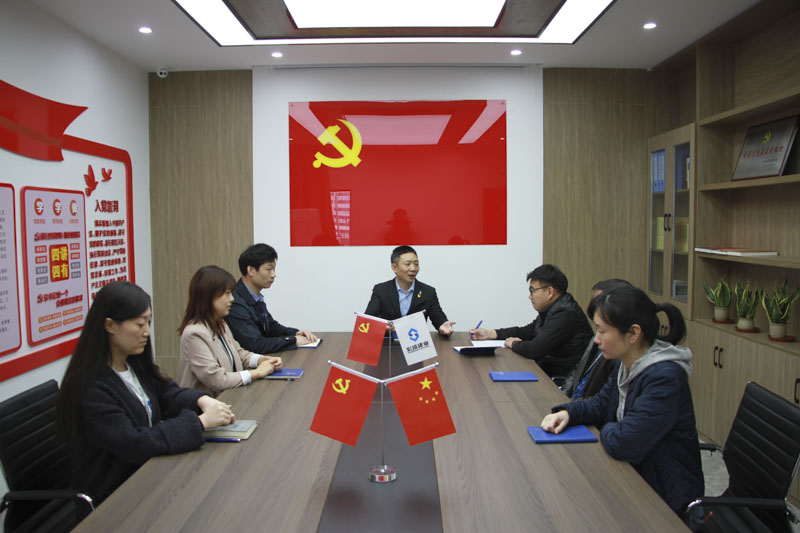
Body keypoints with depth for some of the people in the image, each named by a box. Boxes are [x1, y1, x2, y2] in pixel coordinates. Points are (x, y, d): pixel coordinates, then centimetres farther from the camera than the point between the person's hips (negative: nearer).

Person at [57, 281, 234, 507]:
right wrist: (199, 422, -25)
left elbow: (167, 394, 9)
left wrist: (202, 401, -13)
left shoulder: (135, 365, 2)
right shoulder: (90, 388, -22)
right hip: (113, 495, -7)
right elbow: (134, 444, -26)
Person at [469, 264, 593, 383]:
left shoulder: (566, 315, -23)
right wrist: (489, 333, 16)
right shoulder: (550, 310, 9)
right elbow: (526, 331, 21)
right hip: (548, 370, 9)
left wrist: (514, 344, -5)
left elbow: (534, 350, -26)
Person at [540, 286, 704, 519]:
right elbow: (601, 403, 12)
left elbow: (623, 443, -32)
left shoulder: (664, 378, -28)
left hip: (664, 492, -7)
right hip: (633, 473, 7)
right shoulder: (627, 364, 0)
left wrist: (607, 430, -11)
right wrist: (568, 413, -6)